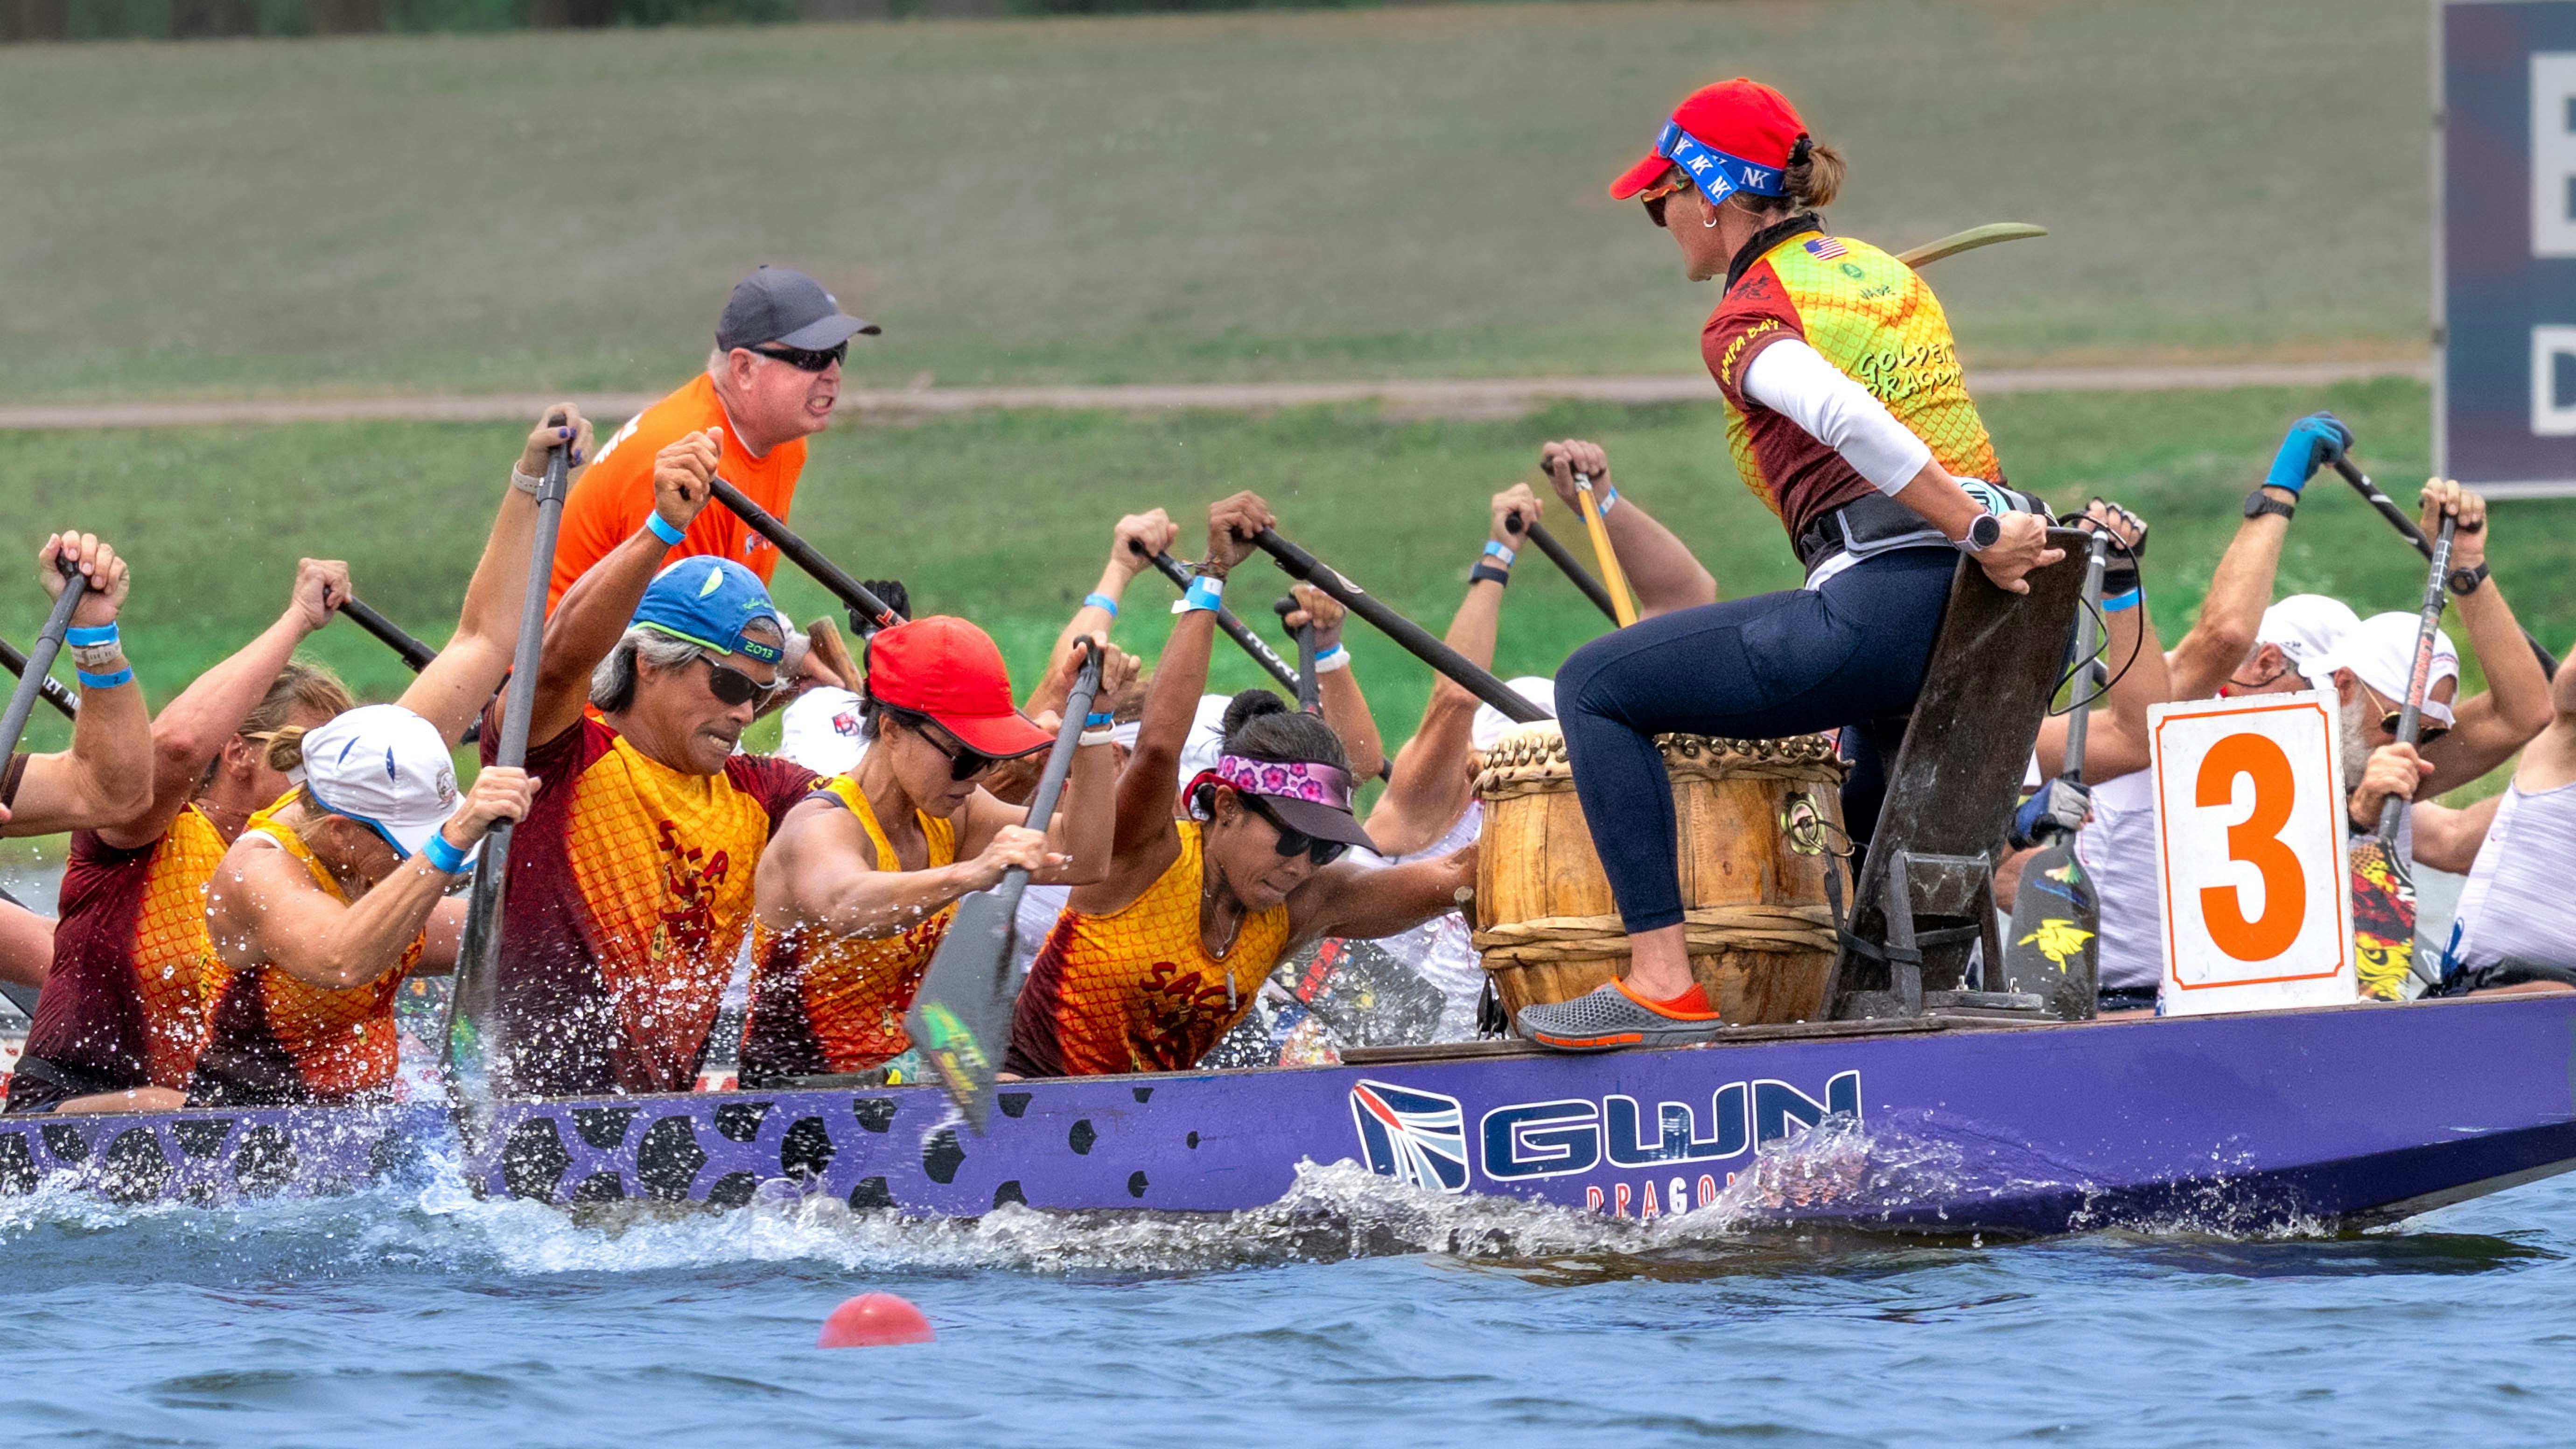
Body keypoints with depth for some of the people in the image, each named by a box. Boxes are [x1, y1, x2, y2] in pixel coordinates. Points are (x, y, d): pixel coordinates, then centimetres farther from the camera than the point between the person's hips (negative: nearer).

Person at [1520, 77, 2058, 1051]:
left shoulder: (1744, 319, -3)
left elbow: (1846, 419, -22)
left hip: (1884, 604, -8)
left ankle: (1664, 984, -6)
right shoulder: (1887, 273, 23)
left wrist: (1978, 535, -21)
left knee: (1597, 688, 2)